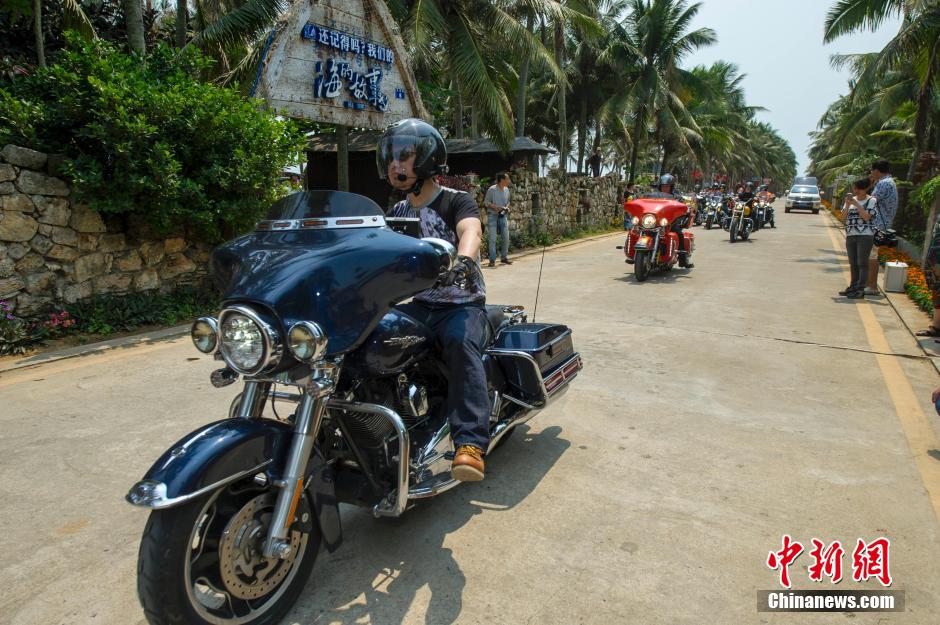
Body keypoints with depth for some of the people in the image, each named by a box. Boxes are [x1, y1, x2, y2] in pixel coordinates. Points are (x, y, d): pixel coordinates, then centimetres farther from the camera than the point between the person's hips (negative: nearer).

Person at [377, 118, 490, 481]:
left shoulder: (456, 202, -3)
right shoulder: (396, 213, 16)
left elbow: (471, 230, -25)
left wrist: (463, 260, -48)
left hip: (460, 304, -5)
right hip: (416, 304, 5)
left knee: (461, 343, -36)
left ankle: (470, 445, -43)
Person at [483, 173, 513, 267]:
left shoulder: (506, 190, 8)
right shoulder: (492, 189, -9)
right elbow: (486, 202, -6)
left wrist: (507, 207, -2)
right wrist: (496, 207, -18)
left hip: (503, 216, 5)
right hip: (492, 215, -5)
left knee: (506, 238, 3)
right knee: (492, 238, -7)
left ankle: (504, 257, 17)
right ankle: (492, 260, -1)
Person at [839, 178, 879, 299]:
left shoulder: (872, 201, -2)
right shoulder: (851, 199, 12)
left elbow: (867, 217, -14)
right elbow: (843, 216, 6)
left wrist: (856, 204, -15)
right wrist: (848, 204, -8)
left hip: (865, 236, -5)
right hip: (850, 236, 6)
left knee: (862, 263, -6)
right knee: (853, 263, 10)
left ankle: (860, 290, -5)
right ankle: (853, 287, 17)